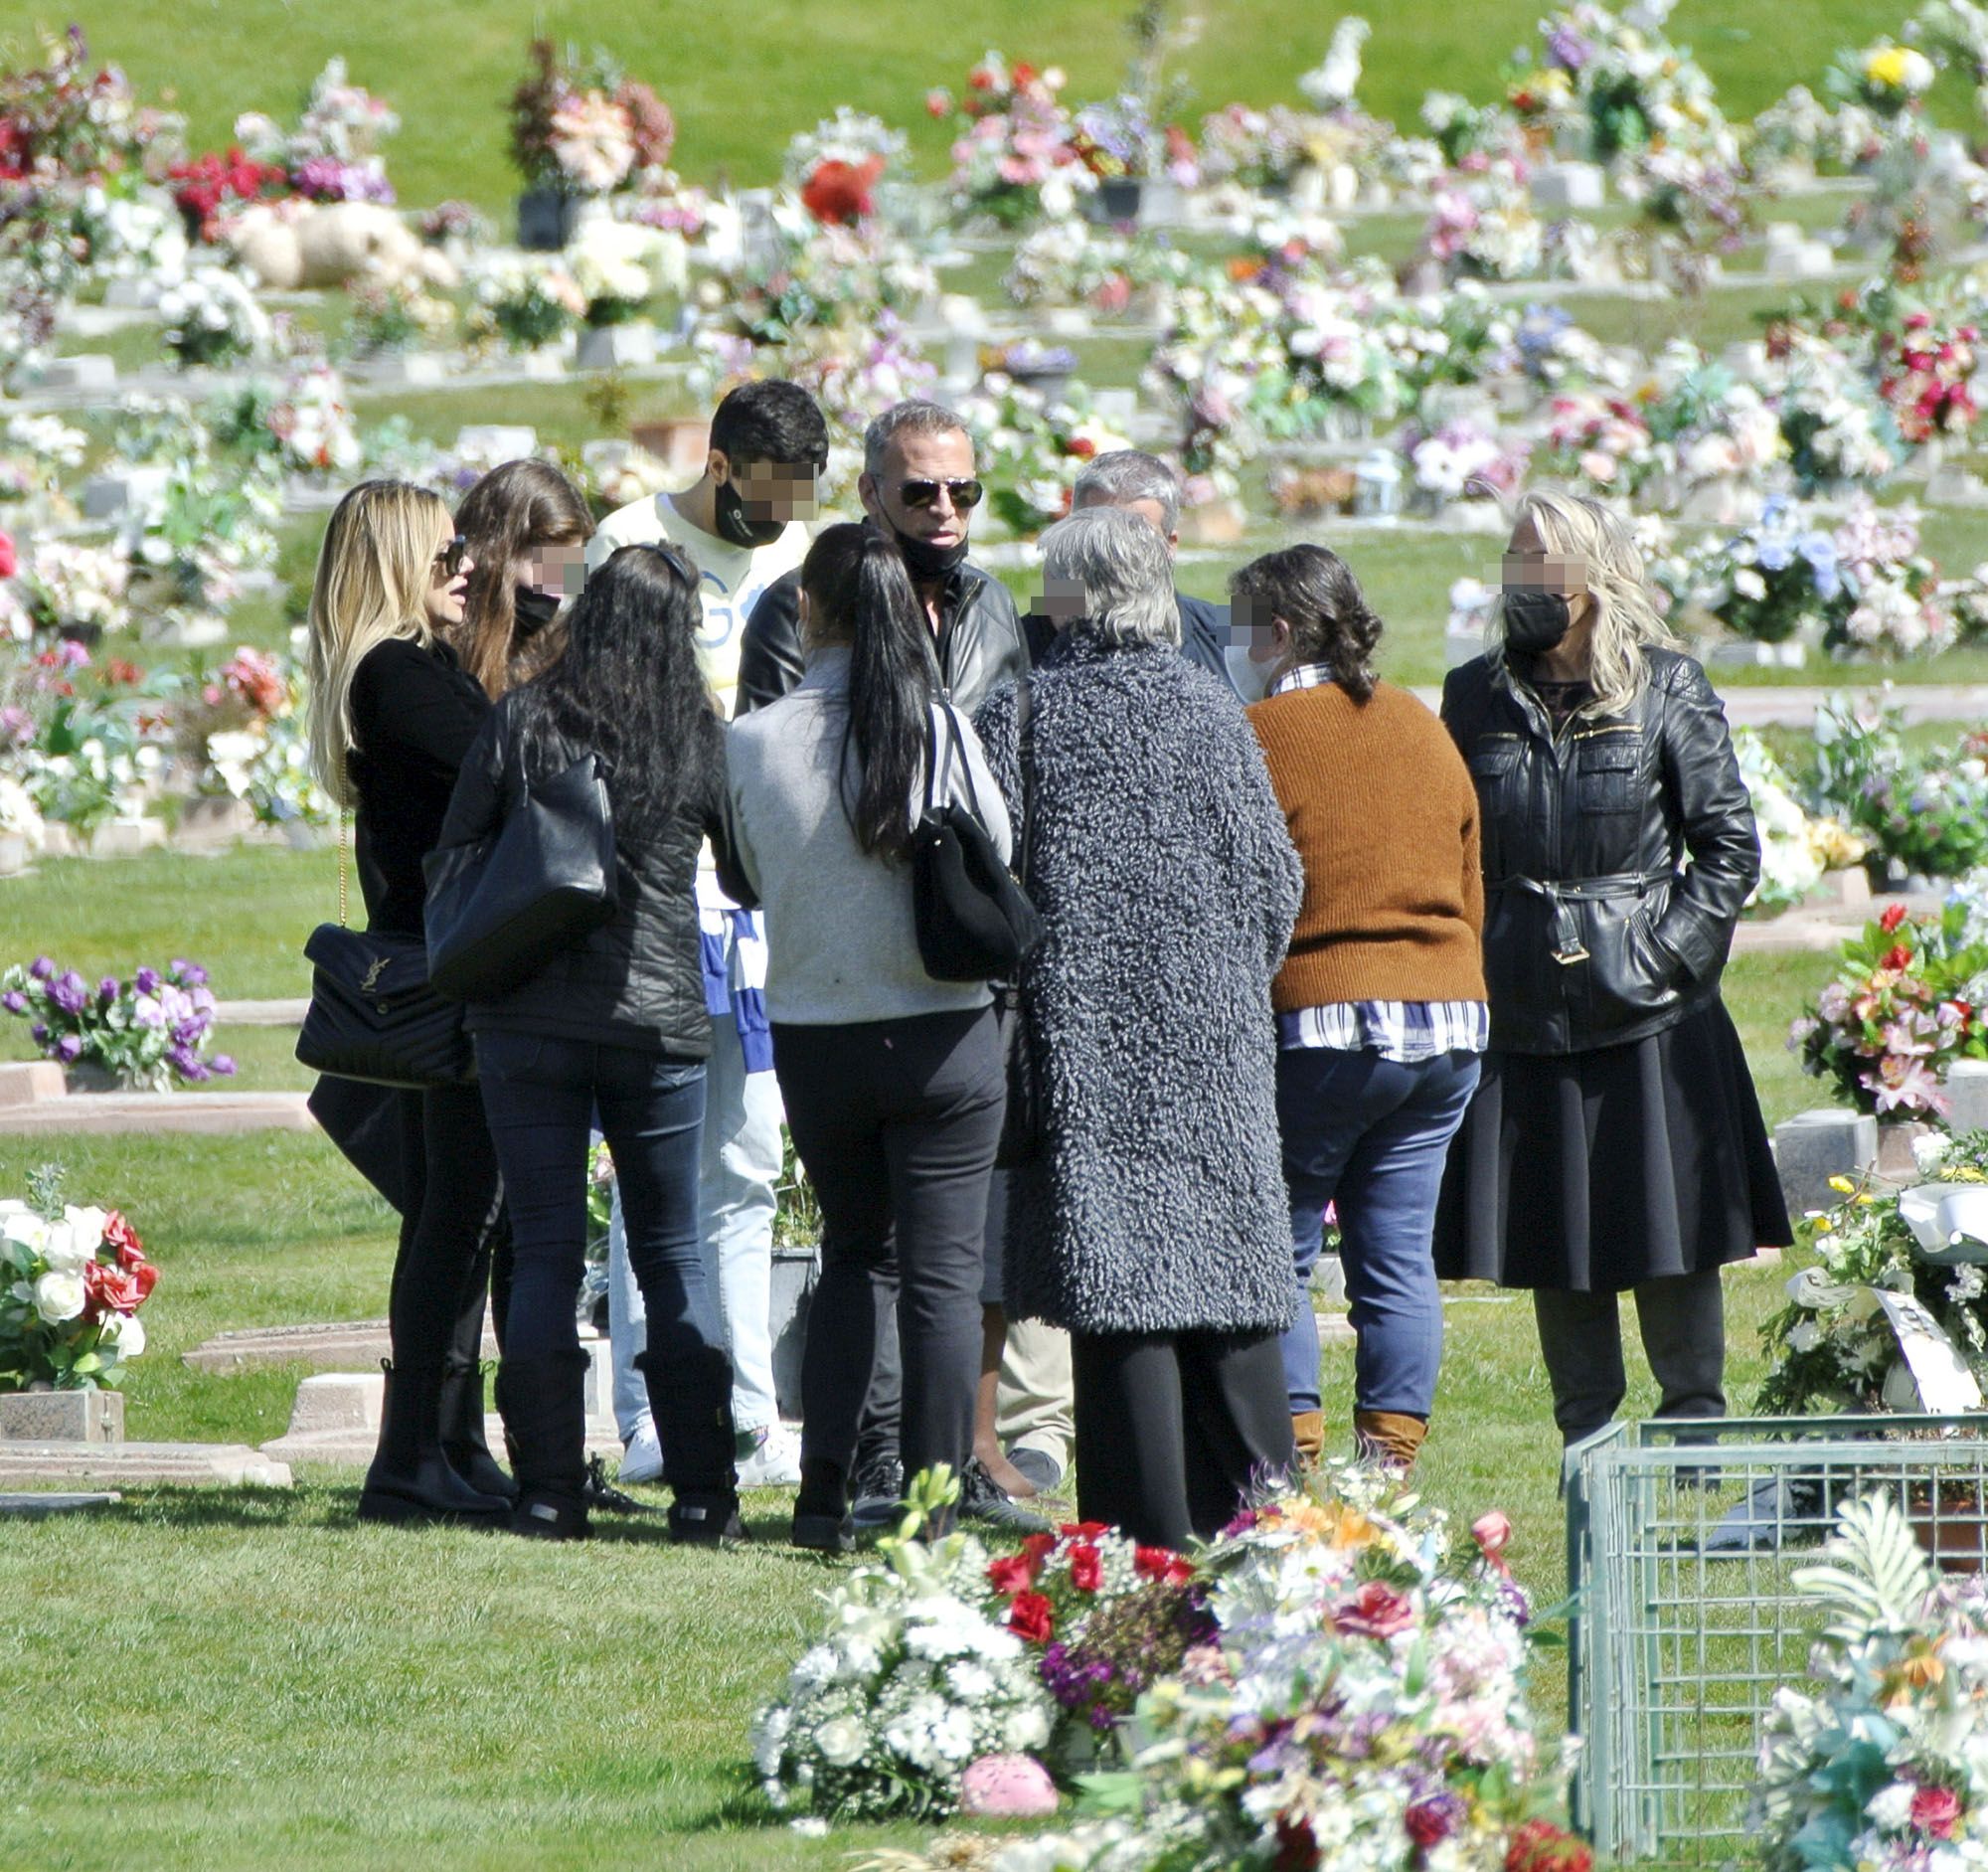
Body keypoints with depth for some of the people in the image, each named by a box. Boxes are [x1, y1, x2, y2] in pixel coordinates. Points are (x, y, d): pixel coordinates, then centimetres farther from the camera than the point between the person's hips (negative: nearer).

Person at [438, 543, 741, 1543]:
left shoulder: (520, 722, -4)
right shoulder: (703, 740, -2)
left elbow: (454, 860, 2)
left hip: (527, 1020, 0)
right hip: (660, 1025, 0)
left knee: (545, 1252, 4)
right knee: (671, 1256, 9)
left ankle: (549, 1489, 1)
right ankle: (702, 1490, 8)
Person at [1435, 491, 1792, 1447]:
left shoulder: (1666, 689, -1)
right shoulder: (1477, 696, 7)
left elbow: (1730, 844, 0)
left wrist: (1668, 952, -9)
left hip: (1651, 1020, -3)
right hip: (1522, 1025, 3)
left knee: (1672, 1239, 0)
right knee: (1554, 1254, 5)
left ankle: (1696, 1429, 10)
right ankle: (1587, 1443, 14)